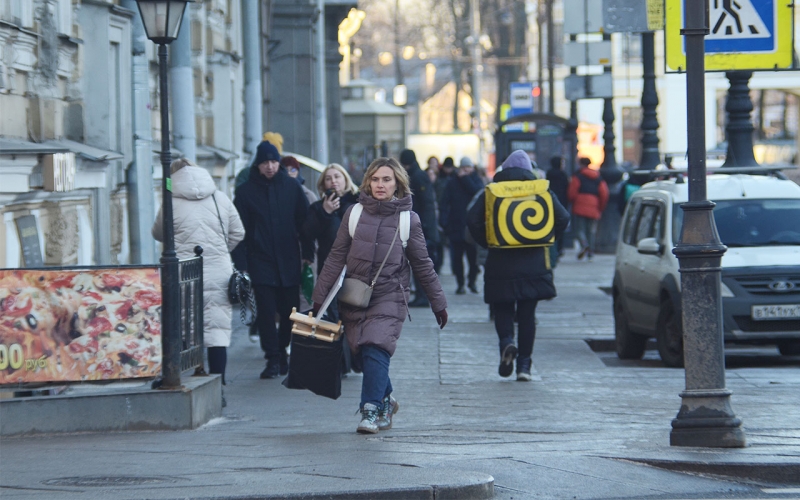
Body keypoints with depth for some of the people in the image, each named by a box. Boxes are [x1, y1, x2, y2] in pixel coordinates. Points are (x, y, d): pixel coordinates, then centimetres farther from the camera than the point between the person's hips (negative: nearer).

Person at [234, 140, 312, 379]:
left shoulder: (291, 186, 6)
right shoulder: (246, 191, 2)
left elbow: (304, 221, 9)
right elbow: (239, 229, 1)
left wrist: (307, 253, 3)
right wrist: (240, 265, -5)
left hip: (289, 261, 1)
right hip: (261, 261, -1)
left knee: (290, 310, 4)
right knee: (266, 311, -7)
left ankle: (281, 349, 24)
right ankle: (273, 359, -3)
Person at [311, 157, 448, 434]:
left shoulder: (408, 219, 2)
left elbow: (422, 264, 9)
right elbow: (336, 257, 6)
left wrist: (438, 303, 11)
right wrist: (319, 296, 3)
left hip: (389, 297, -2)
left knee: (376, 351, -18)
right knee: (363, 354, 3)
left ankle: (371, 411, -14)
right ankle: (385, 401, 25)